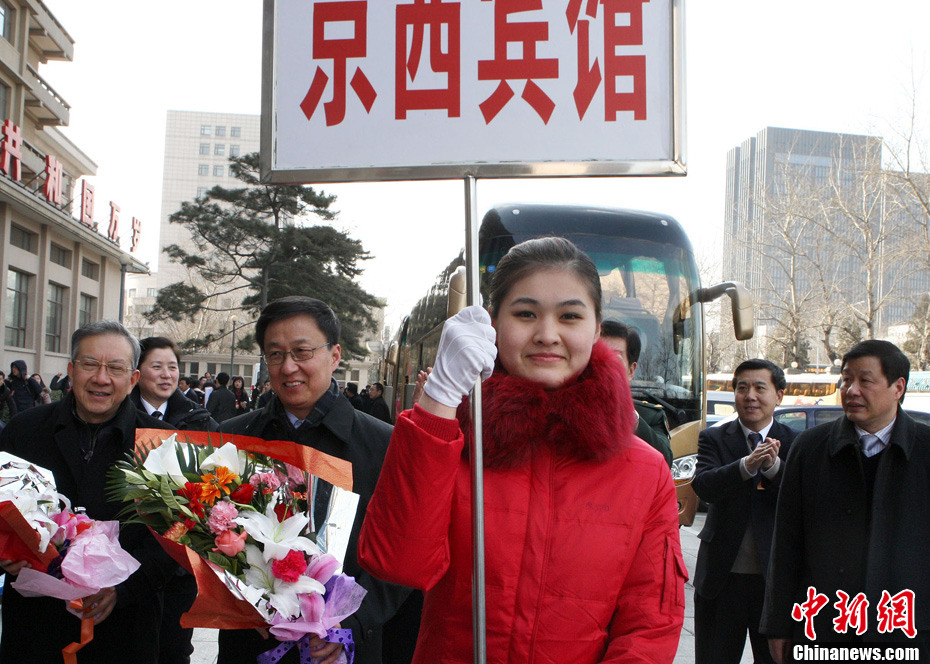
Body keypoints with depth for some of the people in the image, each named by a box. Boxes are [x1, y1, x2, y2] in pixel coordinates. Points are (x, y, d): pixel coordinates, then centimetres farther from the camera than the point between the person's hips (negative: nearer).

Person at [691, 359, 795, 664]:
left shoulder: (795, 444, 2)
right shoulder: (714, 439, 1)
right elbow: (703, 486, -18)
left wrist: (774, 466, -28)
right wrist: (747, 465, -34)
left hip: (777, 578, 0)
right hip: (721, 578, 0)